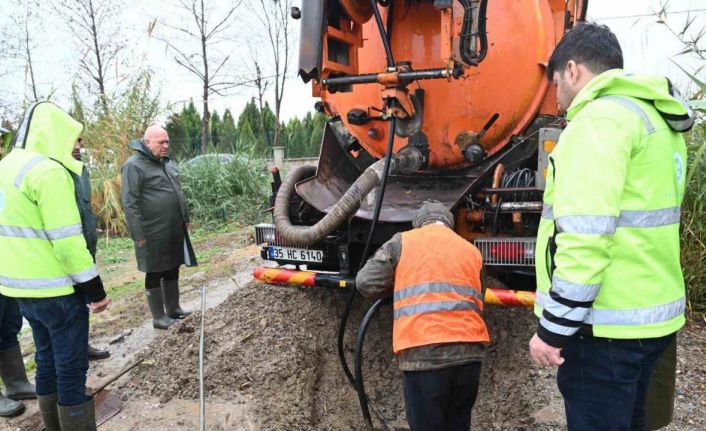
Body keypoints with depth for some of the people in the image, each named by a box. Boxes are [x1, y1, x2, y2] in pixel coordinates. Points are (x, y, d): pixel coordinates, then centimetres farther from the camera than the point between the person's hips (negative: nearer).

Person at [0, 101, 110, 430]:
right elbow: (66, 240, -21)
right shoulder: (48, 171, -17)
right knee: (71, 368, 1)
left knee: (47, 361, 19)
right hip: (56, 290, -9)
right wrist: (94, 288, -15)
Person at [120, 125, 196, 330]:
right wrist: (139, 234, -17)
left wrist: (185, 219, 20)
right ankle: (158, 317, 14)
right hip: (153, 233, -8)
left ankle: (173, 308, 29)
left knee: (172, 270, 16)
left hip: (174, 230, 8)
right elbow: (130, 203, -15)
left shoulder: (167, 163, 14)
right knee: (155, 273, 4)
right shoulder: (134, 166, -12)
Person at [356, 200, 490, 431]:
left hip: (424, 352, -4)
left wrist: (396, 286, 23)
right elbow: (477, 300, 20)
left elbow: (366, 283, 5)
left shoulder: (402, 241, 8)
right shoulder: (472, 250, 19)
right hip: (469, 349, 4)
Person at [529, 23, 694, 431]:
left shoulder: (601, 117, -15)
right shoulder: (658, 120, 16)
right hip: (650, 314, 10)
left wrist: (554, 328, -18)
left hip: (608, 323, -10)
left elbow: (586, 237, -24)